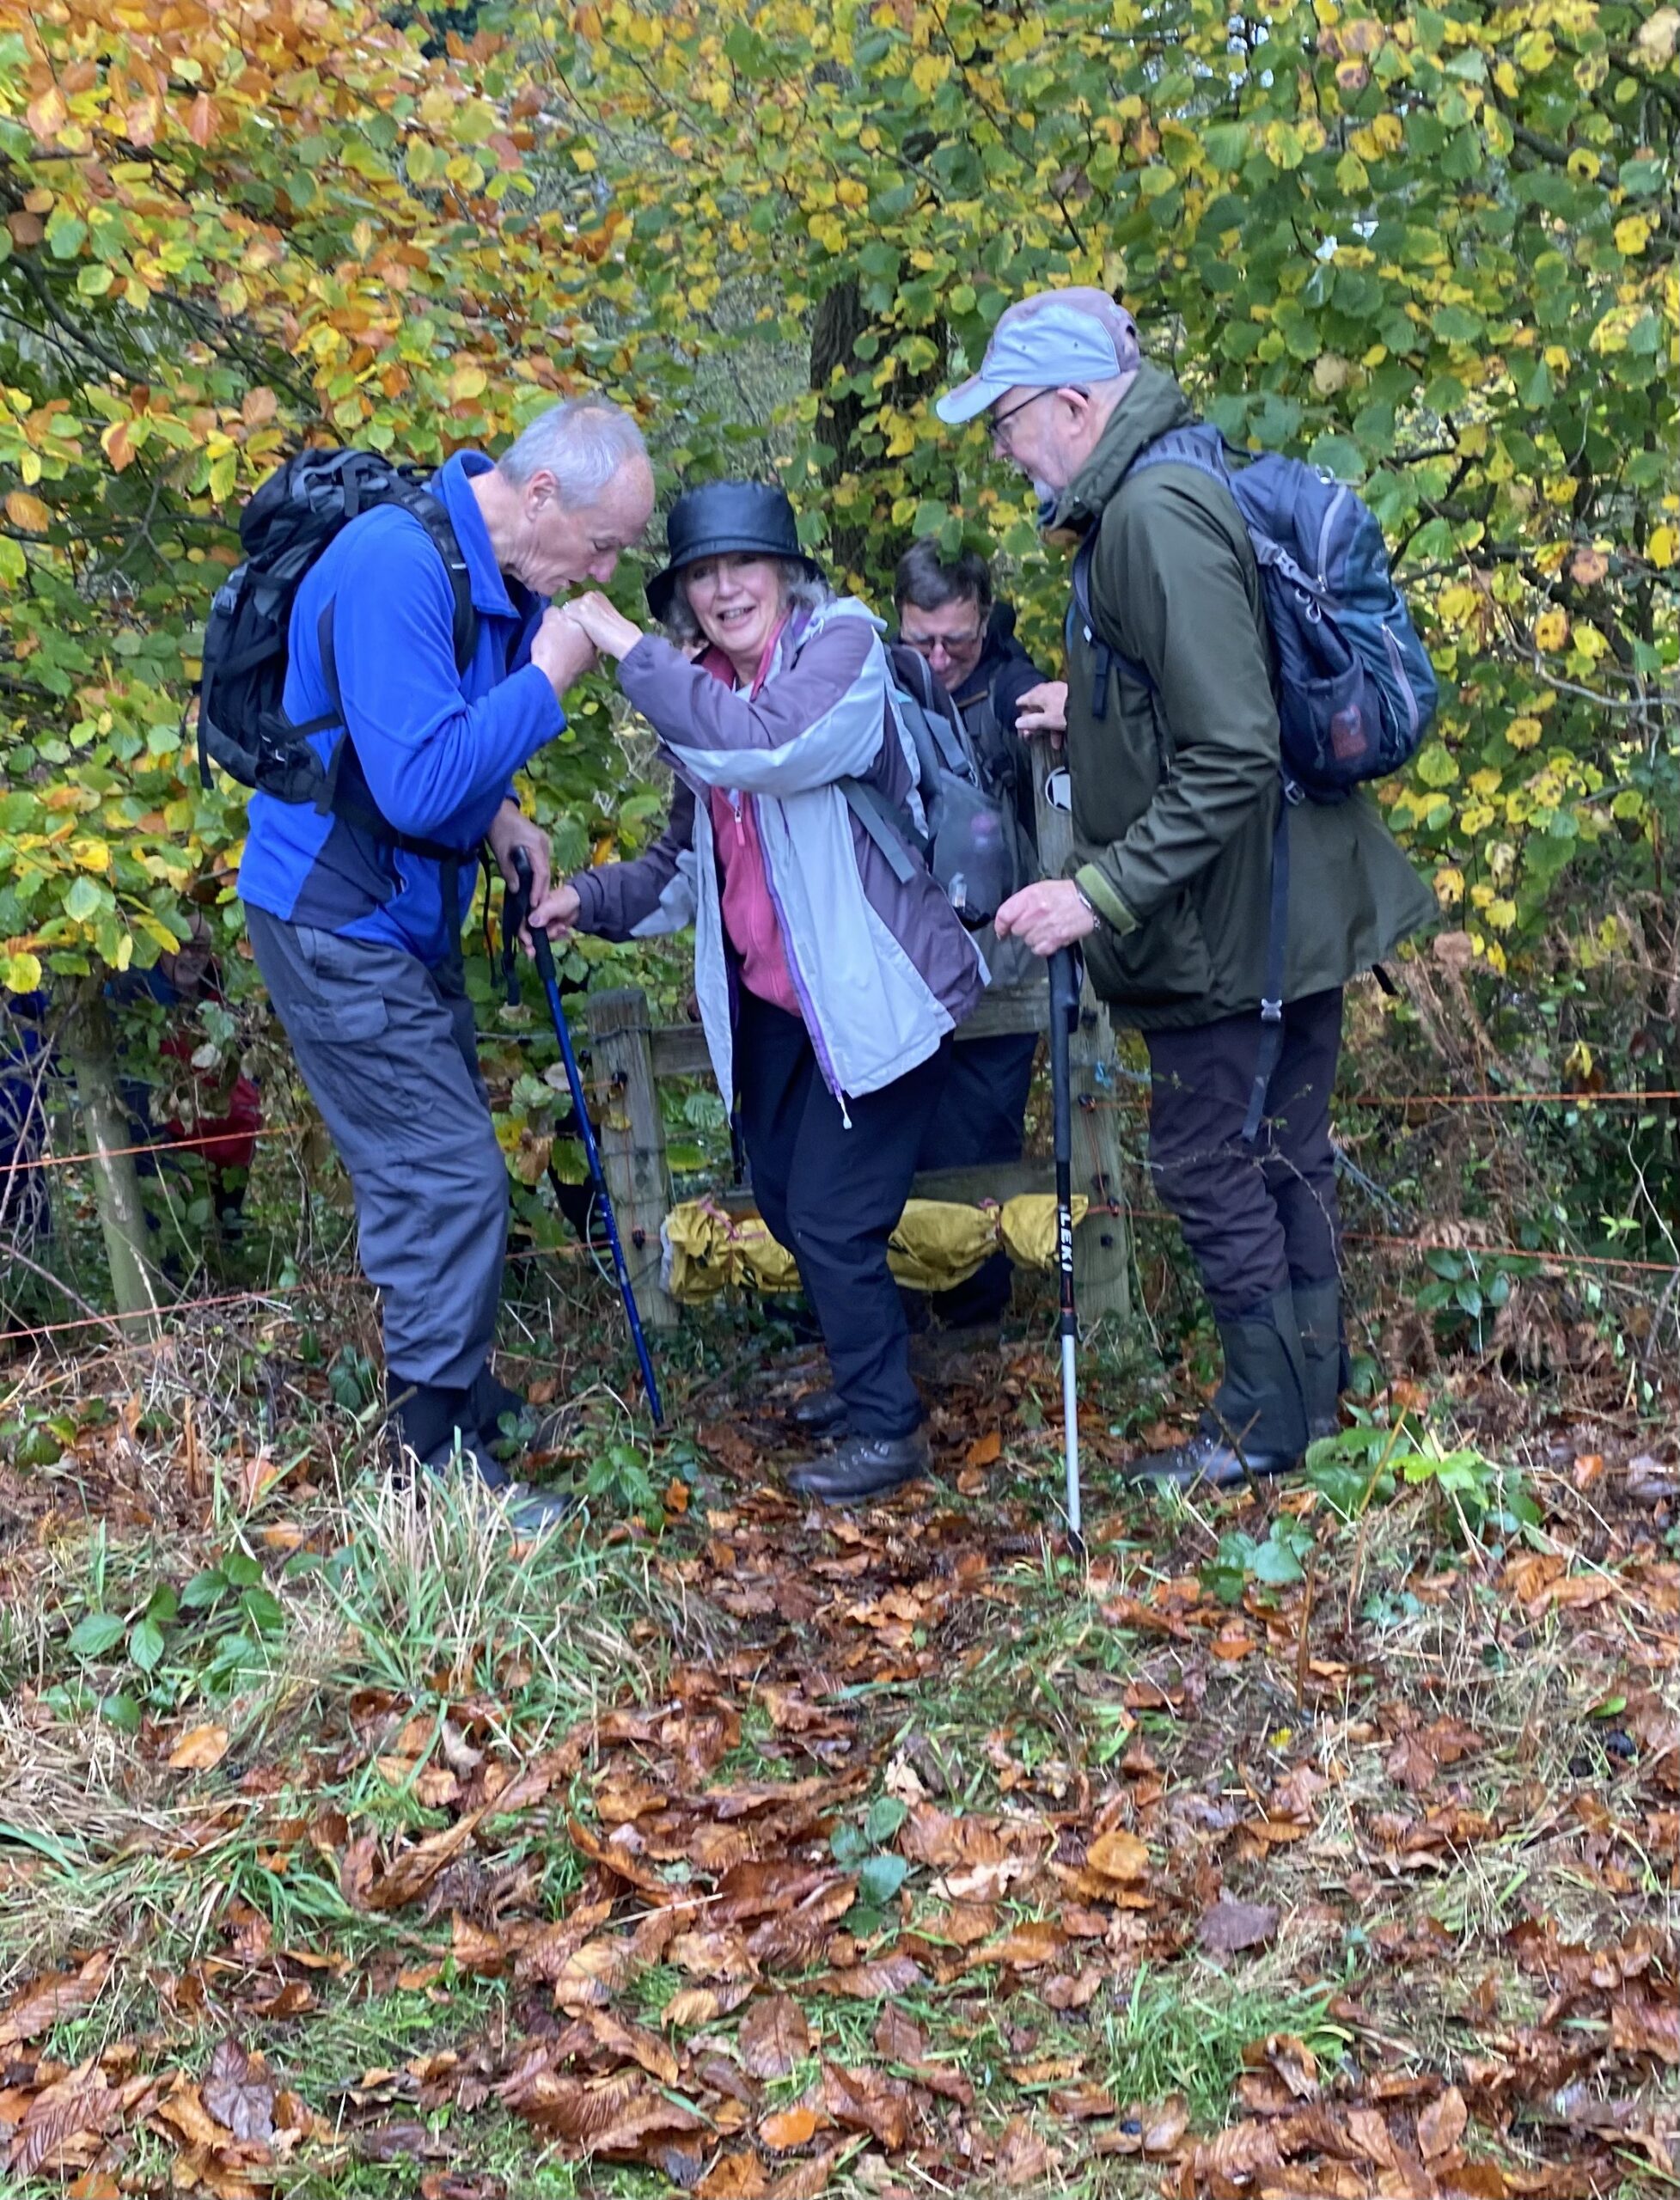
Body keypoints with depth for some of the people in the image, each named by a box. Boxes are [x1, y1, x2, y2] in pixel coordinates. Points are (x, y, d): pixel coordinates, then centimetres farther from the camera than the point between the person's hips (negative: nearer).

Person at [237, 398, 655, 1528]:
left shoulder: (504, 576, 4)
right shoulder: (396, 568, -26)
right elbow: (415, 783, -32)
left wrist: (500, 811, 2)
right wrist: (547, 678, -25)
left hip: (409, 914, 10)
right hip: (337, 921, -10)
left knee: (442, 1155, 20)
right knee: (450, 1176, -8)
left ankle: (453, 1383, 37)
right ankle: (439, 1457, 4)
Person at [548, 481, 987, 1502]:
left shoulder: (843, 645, -13)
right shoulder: (705, 694, 8)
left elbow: (766, 745, -34)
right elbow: (689, 863, 14)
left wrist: (625, 646, -29)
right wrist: (589, 899, -3)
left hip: (873, 991, -8)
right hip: (774, 998, 8)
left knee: (832, 1218, -7)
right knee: (786, 1205, 16)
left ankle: (888, 1429, 13)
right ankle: (870, 1370, 40)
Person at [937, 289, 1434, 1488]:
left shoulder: (1157, 512, -21)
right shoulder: (1141, 498, 10)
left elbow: (1231, 757, -27)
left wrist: (1102, 891, -26)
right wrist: (1090, 710, 24)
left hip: (1234, 921, -10)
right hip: (1296, 904, 10)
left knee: (1211, 1166, 3)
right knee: (1282, 1155, 19)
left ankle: (1270, 1421, 18)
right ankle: (1316, 1385, 33)